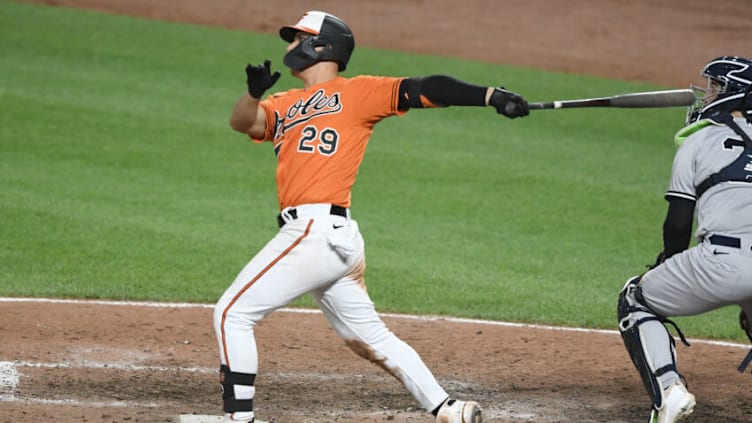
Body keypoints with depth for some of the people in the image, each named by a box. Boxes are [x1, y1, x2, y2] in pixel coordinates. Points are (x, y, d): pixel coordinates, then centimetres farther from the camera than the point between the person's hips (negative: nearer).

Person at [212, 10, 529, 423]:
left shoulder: (355, 92, 3)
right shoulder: (284, 106, 23)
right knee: (368, 337, 13)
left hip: (316, 230, -8)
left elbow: (421, 90, -4)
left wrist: (491, 95, -14)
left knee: (232, 313, -6)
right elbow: (242, 121, 7)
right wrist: (254, 92, -15)